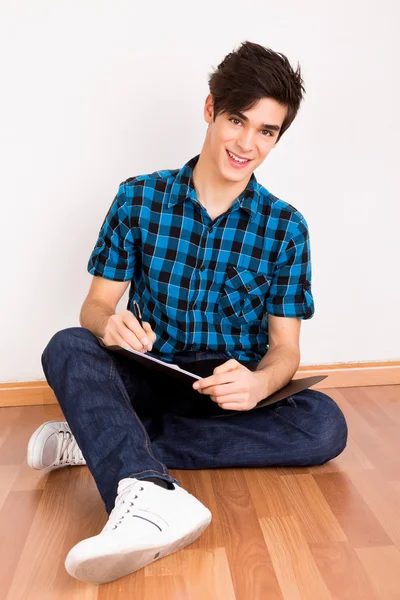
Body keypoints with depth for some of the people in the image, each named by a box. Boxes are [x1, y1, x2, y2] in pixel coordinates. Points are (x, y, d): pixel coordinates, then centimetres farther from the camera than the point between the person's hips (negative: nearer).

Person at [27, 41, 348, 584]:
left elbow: (285, 347, -3)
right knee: (67, 346, -25)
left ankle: (100, 442, -24)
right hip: (146, 377, 0)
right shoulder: (139, 198, -1)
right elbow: (96, 303, -1)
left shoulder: (286, 227, -2)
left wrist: (260, 382, -28)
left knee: (326, 425, -26)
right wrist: (109, 324, -27)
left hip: (232, 389, 1)